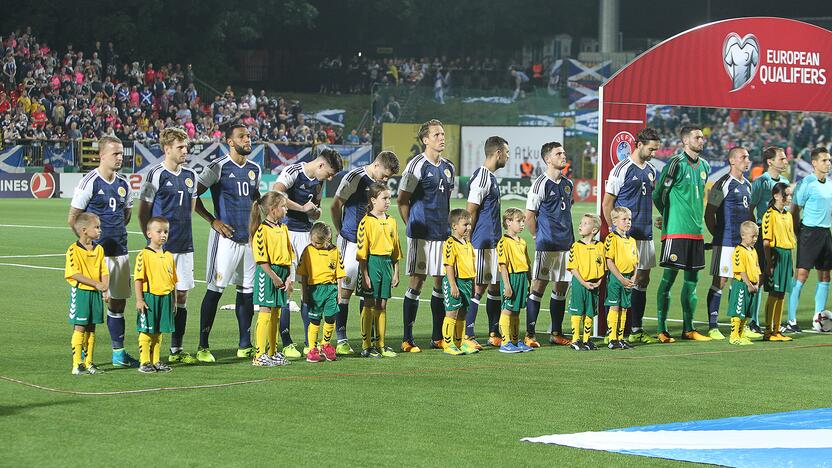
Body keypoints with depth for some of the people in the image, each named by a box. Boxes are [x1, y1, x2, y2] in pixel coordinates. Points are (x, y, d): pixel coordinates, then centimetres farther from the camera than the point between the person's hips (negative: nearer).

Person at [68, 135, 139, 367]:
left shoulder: (123, 183, 11)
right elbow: (73, 219, -6)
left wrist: (115, 233, 14)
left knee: (118, 301, 10)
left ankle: (119, 353, 18)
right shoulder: (89, 182, -9)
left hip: (119, 251, 7)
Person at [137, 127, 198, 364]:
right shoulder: (156, 174, -9)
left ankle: (176, 350, 14)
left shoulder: (190, 175, 11)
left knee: (181, 295, 7)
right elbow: (143, 211, -5)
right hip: (162, 247, -6)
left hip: (184, 245, 6)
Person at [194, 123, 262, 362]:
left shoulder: (254, 169, 12)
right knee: (215, 290, -6)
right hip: (226, 237, -7)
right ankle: (203, 347, -2)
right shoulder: (218, 167, -8)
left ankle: (245, 346, 18)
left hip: (250, 237, 7)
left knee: (247, 291, 9)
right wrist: (213, 221, -10)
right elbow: (194, 195, -6)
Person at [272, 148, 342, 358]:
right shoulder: (293, 171, -11)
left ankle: (310, 343, 11)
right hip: (286, 231, -7)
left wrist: (315, 211, 1)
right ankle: (287, 343, -2)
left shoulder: (318, 181, 13)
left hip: (306, 234, 7)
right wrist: (302, 208, -19)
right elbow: (275, 194, -29)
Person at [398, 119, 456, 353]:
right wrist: (412, 227, -3)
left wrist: (446, 224, 16)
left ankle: (437, 338, 17)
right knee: (416, 283, -5)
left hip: (442, 234, 7)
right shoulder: (417, 165, -8)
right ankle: (407, 340, -1)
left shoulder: (449, 168, 14)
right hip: (421, 236, -7)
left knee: (441, 283, 8)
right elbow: (402, 200, -5)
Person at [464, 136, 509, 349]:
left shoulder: (491, 177, 16)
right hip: (482, 243, -10)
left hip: (494, 242, 10)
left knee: (496, 286, 13)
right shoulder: (481, 178, -15)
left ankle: (494, 334, 19)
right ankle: (467, 335, -2)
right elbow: (470, 212, -17)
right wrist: (469, 242, -15)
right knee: (478, 287, -6)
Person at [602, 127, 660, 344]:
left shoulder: (651, 170, 14)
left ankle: (637, 330, 14)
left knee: (642, 280, 8)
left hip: (646, 235, 7)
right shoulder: (622, 169, -8)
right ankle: (622, 332, -2)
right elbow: (607, 204, -6)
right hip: (627, 236, -7)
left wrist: (662, 218, 14)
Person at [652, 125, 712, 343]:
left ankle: (688, 329, 16)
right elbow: (658, 194, -5)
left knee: (692, 280, 9)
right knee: (669, 278, -5)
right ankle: (662, 330, -2)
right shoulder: (676, 164, -9)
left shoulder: (704, 166, 14)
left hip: (696, 231, 7)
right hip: (676, 230, -7)